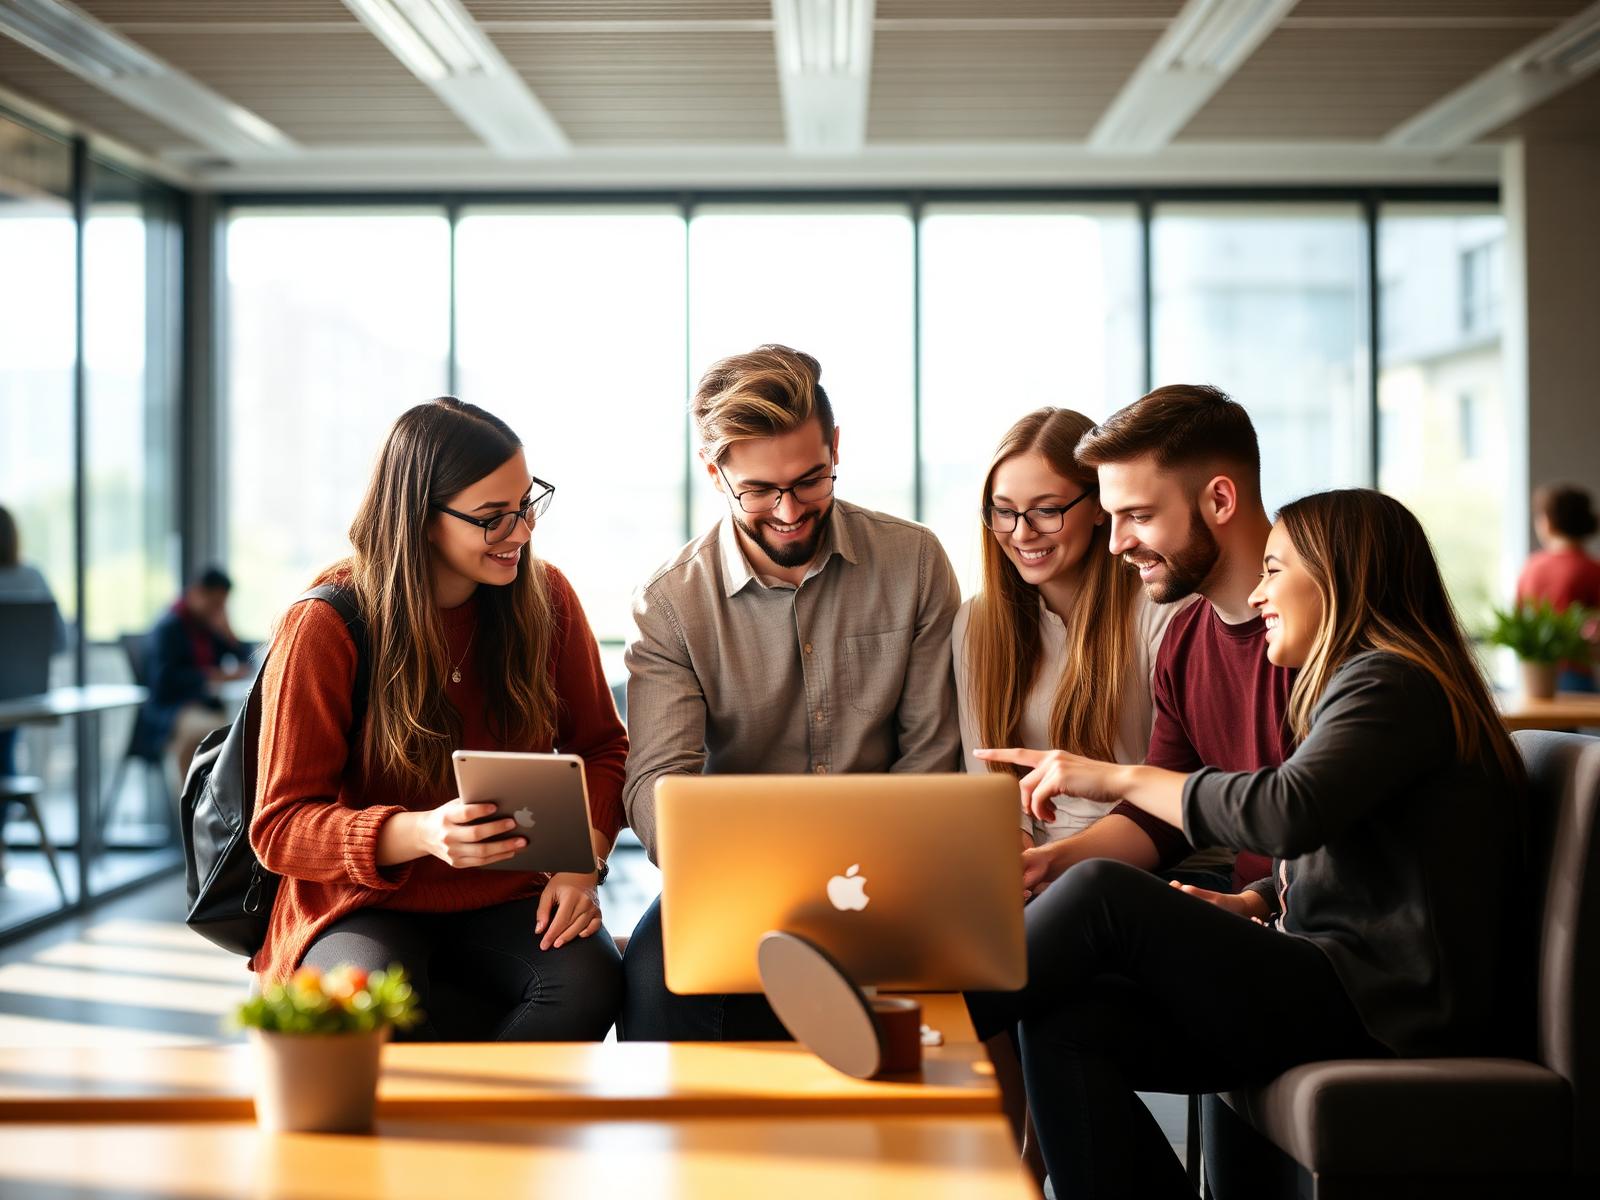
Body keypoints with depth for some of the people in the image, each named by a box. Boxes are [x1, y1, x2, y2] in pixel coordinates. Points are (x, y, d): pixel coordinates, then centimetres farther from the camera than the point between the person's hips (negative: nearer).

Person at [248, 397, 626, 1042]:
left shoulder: (545, 597, 2)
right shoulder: (323, 627, -11)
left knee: (589, 981, -30)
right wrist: (421, 833, -30)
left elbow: (600, 748, 13)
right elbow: (279, 829, -11)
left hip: (507, 902, 3)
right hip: (364, 909, -3)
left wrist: (582, 862, -8)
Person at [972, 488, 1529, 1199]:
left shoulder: (1390, 684, -9)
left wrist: (1119, 778, -17)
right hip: (1339, 988, 10)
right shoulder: (1366, 683, 24)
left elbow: (1289, 812, -26)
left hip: (1381, 1007, -10)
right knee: (1069, 1023, -10)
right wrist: (1249, 905, 6)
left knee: (1102, 895, -20)